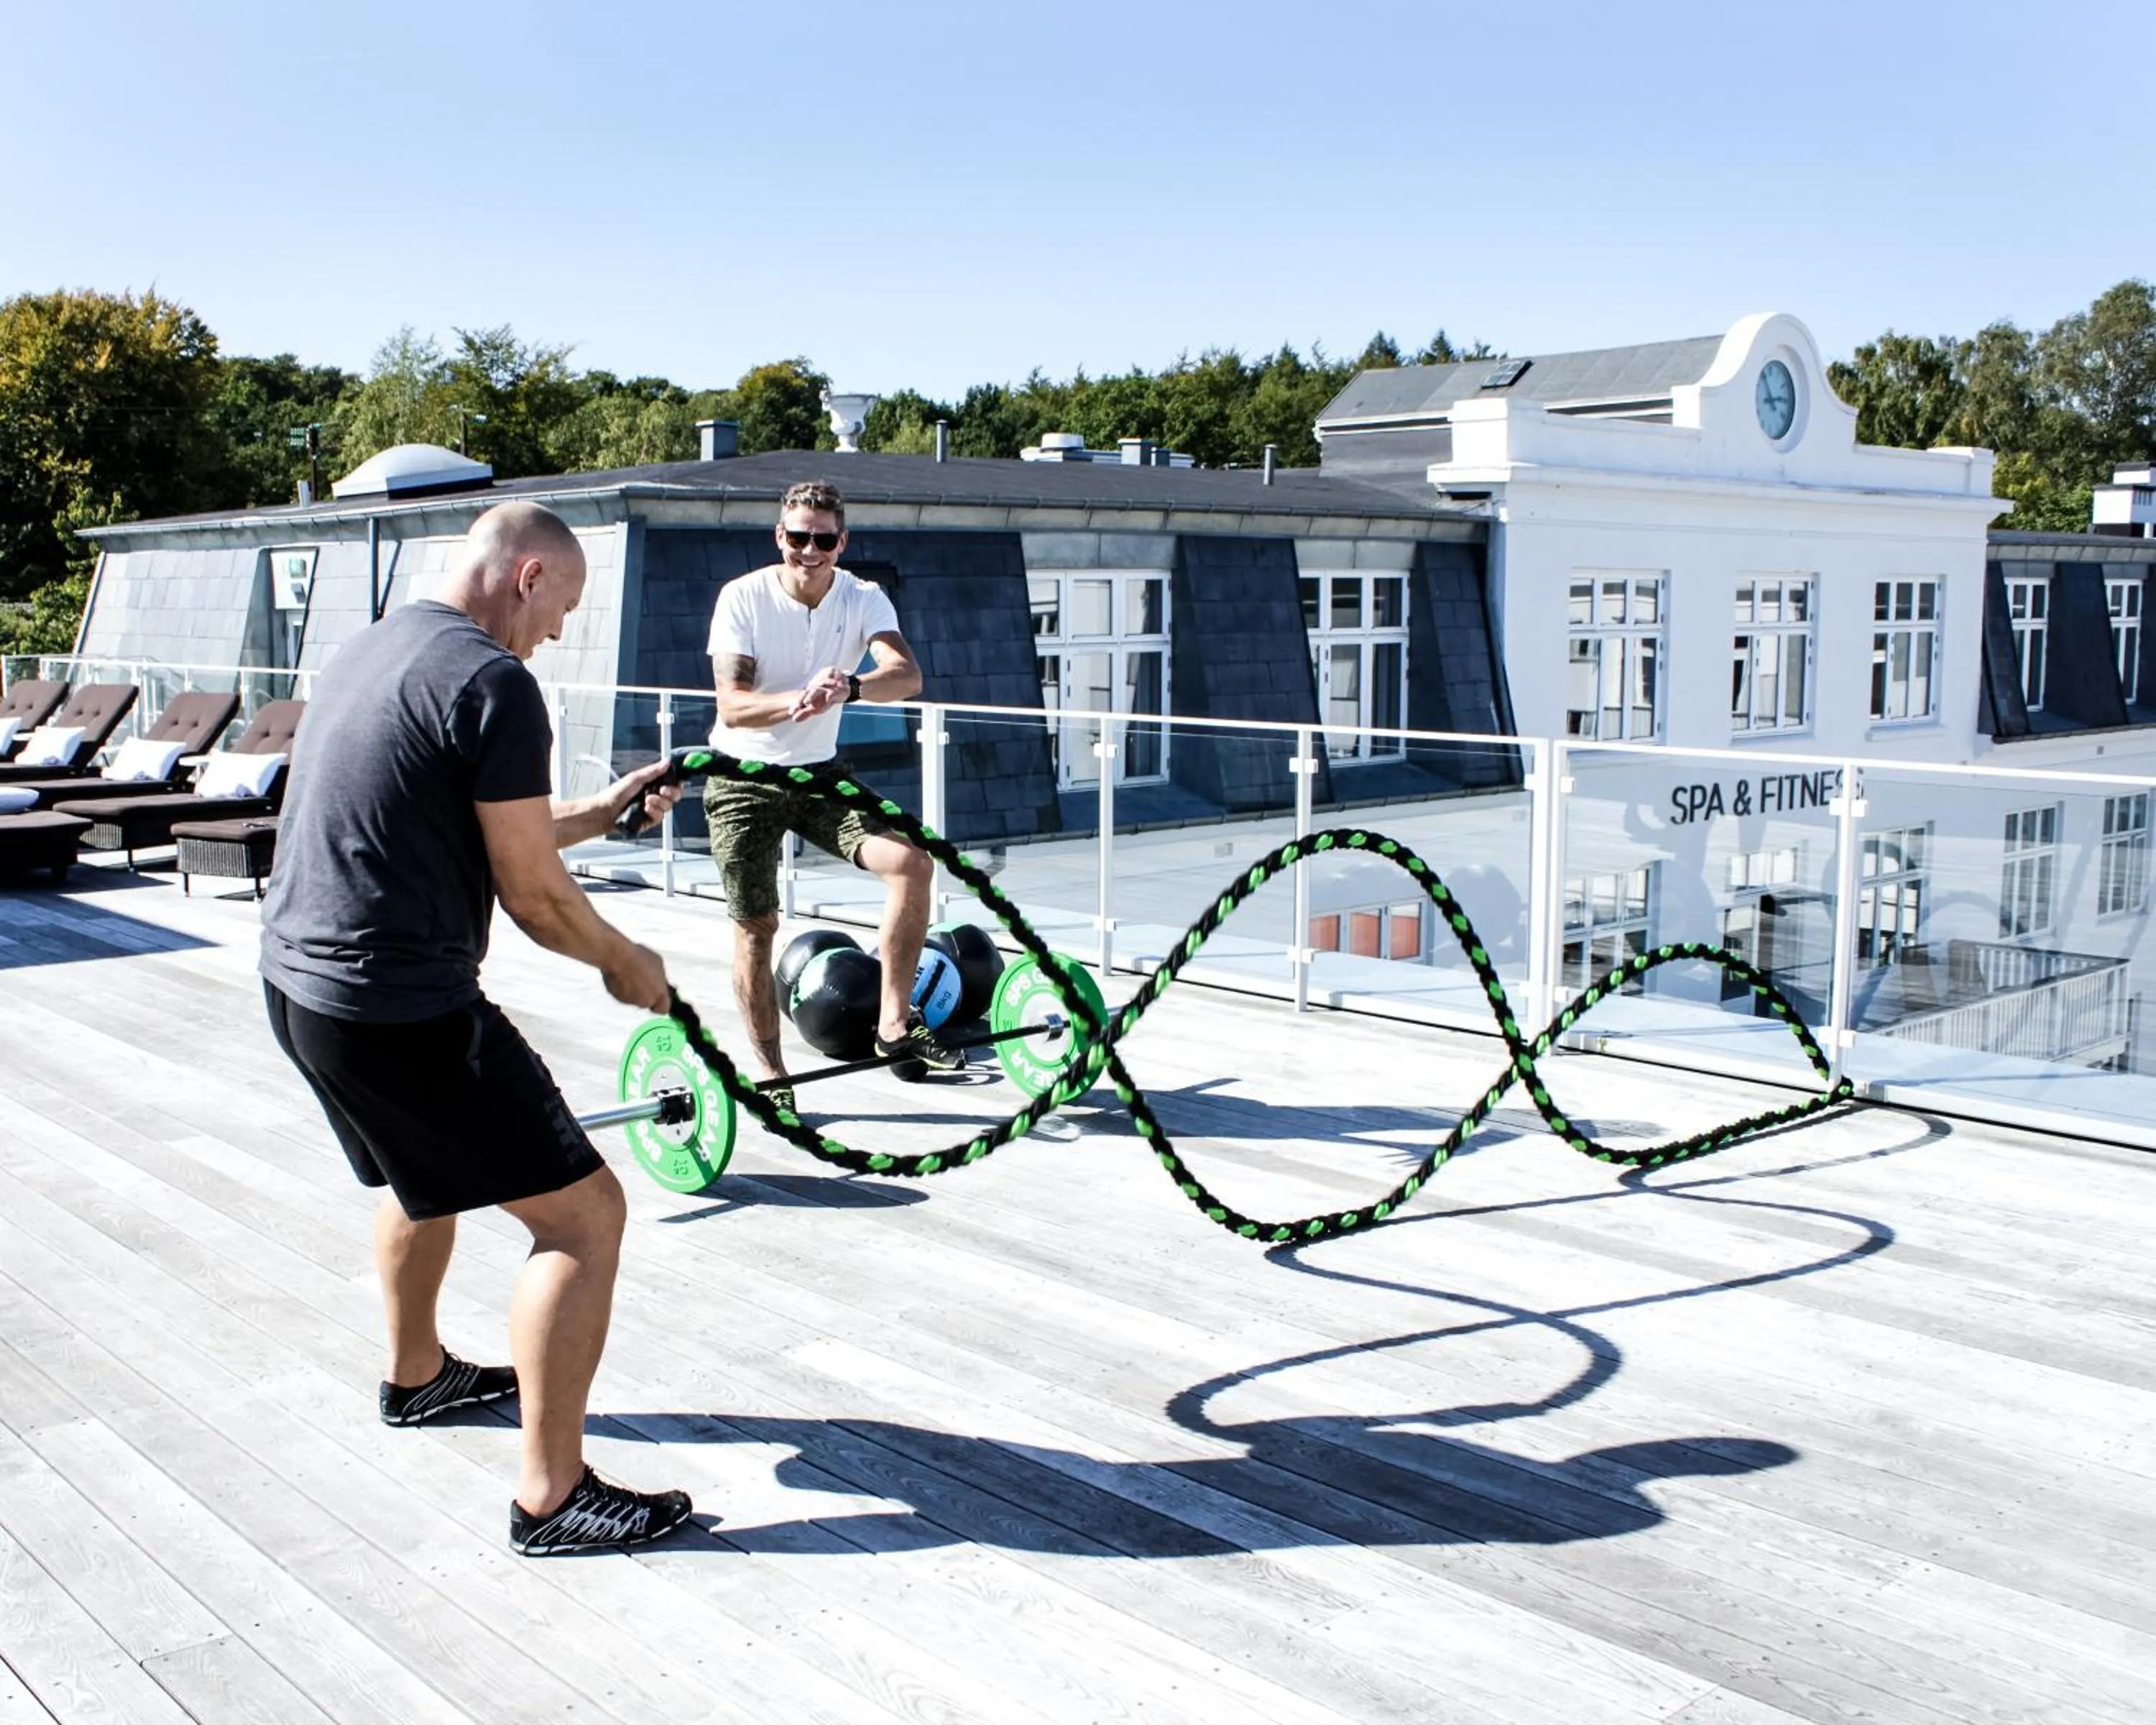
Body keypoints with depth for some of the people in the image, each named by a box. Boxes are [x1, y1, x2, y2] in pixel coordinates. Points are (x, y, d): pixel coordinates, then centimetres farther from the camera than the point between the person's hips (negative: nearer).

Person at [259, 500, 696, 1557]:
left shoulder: (376, 648, 13)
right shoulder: (491, 682, -16)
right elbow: (533, 895, -13)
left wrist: (599, 812, 26)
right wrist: (625, 962, 4)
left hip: (295, 980, 11)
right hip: (397, 1008, -10)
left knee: (425, 1170, 34)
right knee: (583, 1213, -5)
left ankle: (415, 1375, 53)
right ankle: (552, 1497, -1)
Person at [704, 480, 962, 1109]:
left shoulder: (863, 599, -7)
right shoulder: (743, 598, -14)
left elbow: (907, 675, -25)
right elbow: (732, 705, -21)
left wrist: (849, 687, -46)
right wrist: (798, 701, -42)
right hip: (744, 779, -2)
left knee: (911, 860, -18)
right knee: (756, 926, -2)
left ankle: (895, 1025, -8)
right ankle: (770, 1074, 12)